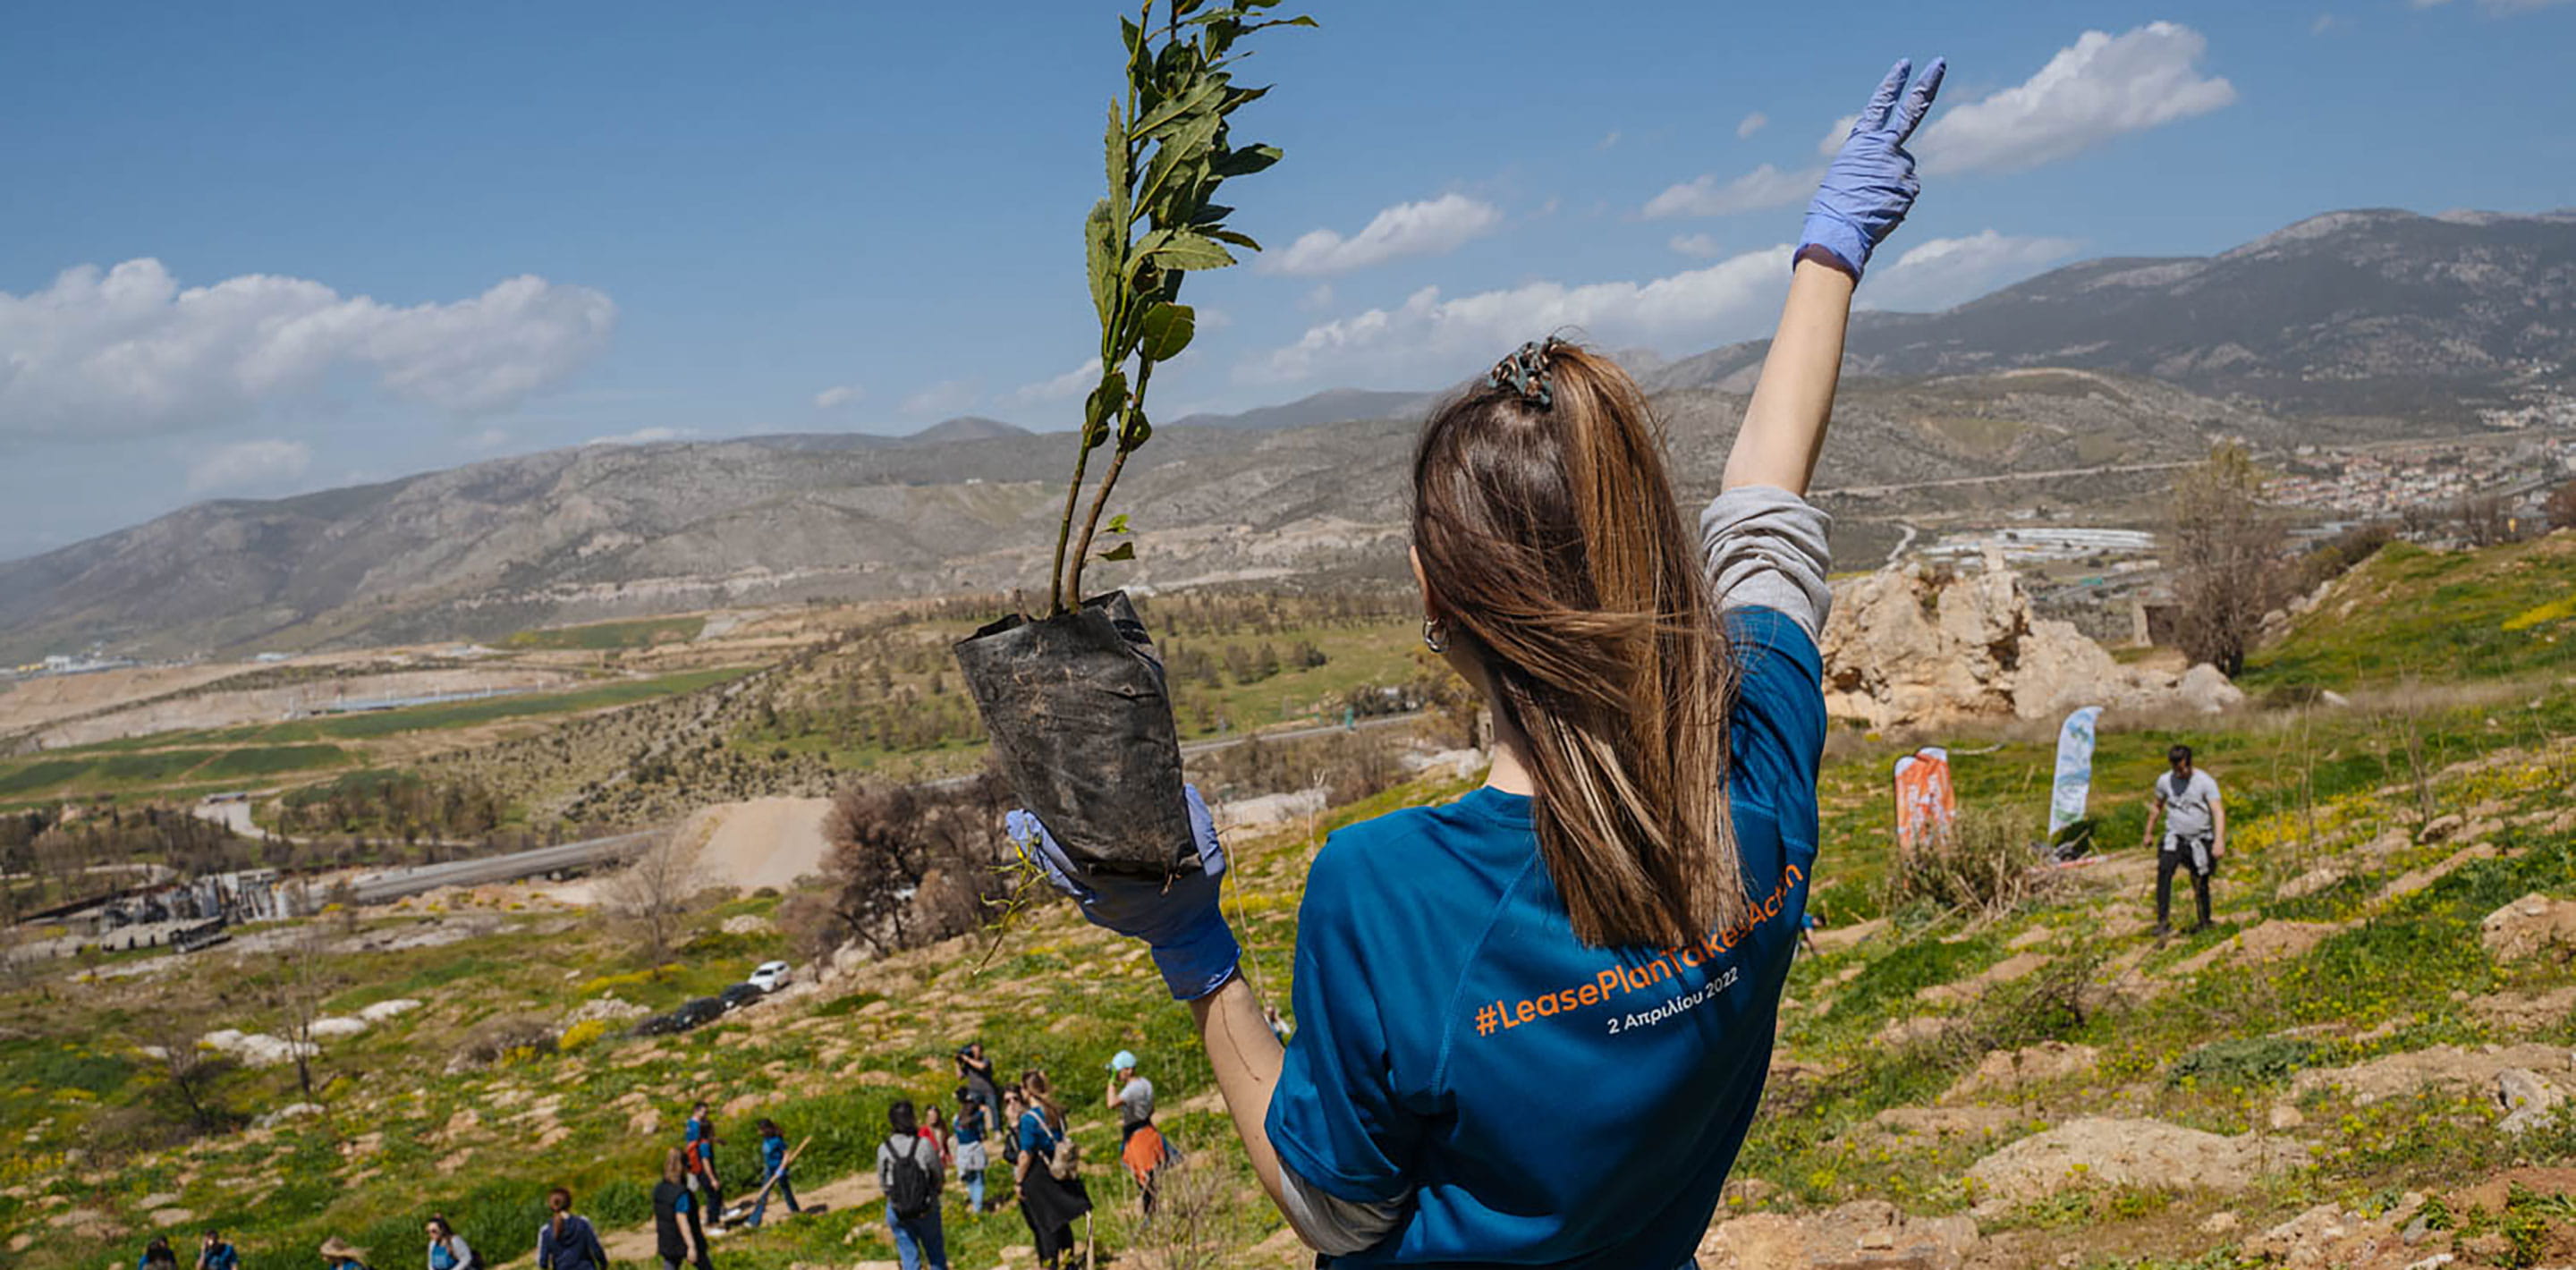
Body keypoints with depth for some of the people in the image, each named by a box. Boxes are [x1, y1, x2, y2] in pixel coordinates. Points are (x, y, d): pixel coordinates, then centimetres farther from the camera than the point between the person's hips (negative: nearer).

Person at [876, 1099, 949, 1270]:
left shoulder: (884, 1149, -11)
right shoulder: (924, 1145, -17)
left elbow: (882, 1183, -1)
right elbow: (938, 1174, -7)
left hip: (896, 1210, 2)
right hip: (927, 1209, -2)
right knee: (936, 1256, 16)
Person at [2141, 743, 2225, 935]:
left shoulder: (2205, 782, -11)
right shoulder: (2165, 781, 1)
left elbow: (2218, 812, -18)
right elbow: (2156, 806, 19)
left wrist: (2219, 840, -31)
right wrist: (2149, 833, 23)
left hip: (2201, 840, -2)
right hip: (2174, 838, 2)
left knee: (2201, 884, 2)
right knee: (2164, 870, -22)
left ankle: (2205, 922, 26)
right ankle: (2163, 922, -25)